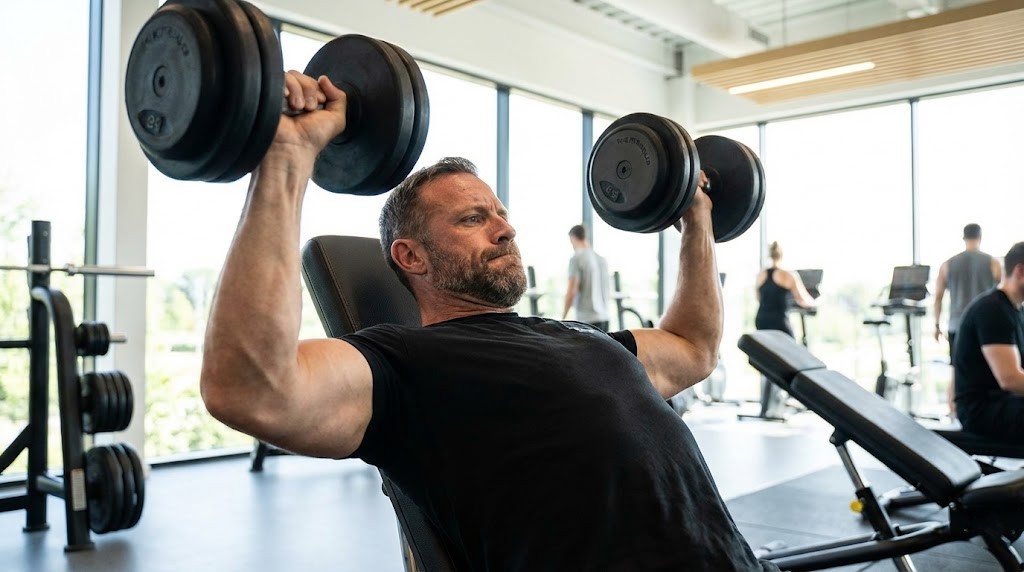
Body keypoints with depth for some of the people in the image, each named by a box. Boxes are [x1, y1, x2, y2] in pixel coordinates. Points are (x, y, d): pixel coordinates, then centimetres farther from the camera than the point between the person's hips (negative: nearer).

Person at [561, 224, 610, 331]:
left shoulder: (576, 259, -9)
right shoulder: (602, 259, 13)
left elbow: (571, 292, -13)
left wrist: (563, 317, -2)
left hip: (586, 318, -7)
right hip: (604, 317, 7)